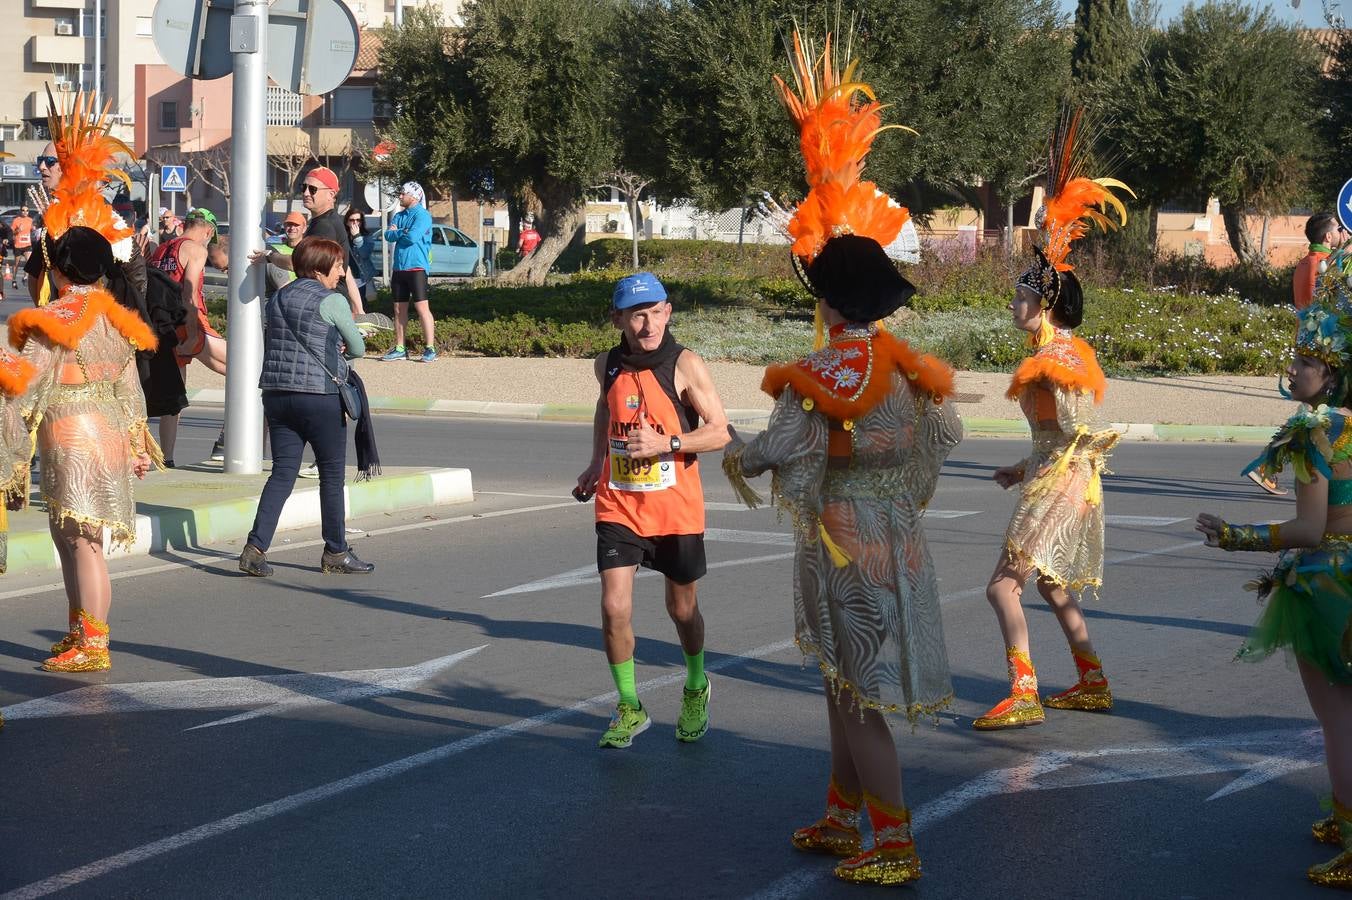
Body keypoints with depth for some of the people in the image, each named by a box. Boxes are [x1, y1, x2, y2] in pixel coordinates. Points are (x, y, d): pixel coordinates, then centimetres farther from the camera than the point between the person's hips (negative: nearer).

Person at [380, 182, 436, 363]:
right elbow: (388, 236, 6)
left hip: (416, 268, -8)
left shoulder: (422, 215, -7)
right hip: (399, 268, 8)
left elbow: (412, 237, -18)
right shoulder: (399, 216, 16)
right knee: (399, 310, 9)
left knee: (422, 307, -10)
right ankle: (399, 349, 15)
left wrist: (396, 232, -2)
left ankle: (430, 348, -10)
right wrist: (403, 233, -10)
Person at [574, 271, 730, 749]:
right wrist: (597, 462, 16)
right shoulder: (608, 365, 1)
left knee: (682, 608, 14)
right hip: (618, 507, 2)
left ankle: (695, 690, 43)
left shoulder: (685, 365, -12)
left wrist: (666, 443, -24)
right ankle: (629, 707, 6)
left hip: (676, 509, -2)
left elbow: (720, 431, -11)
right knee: (614, 608, -12)